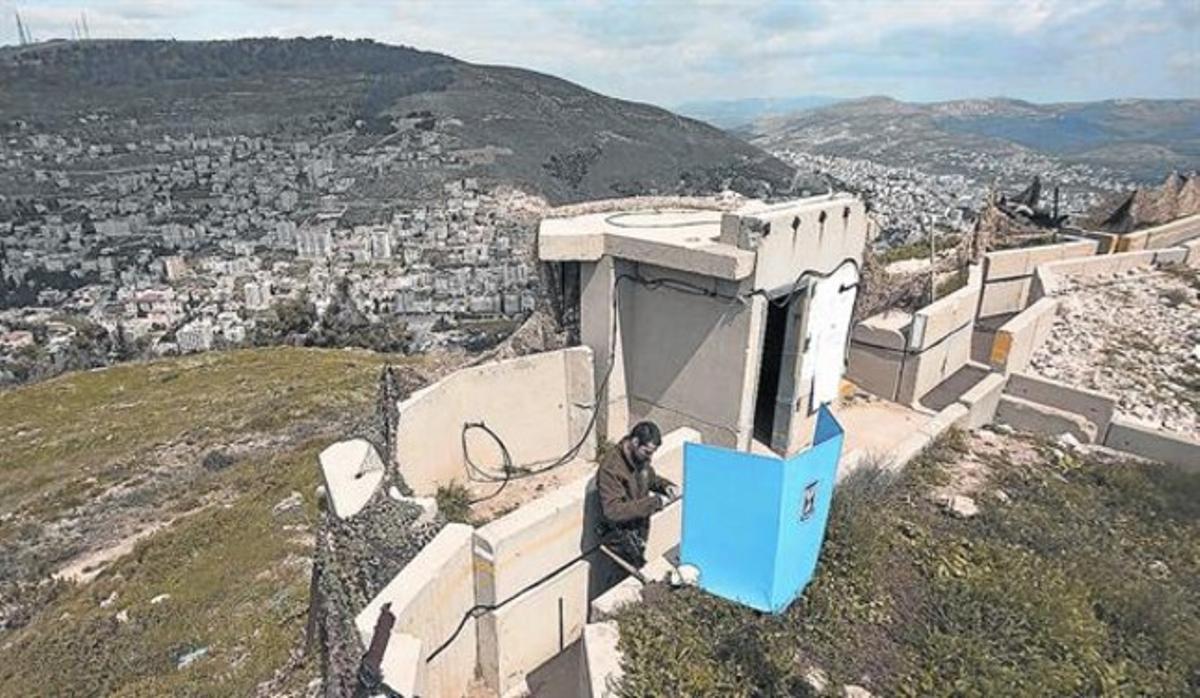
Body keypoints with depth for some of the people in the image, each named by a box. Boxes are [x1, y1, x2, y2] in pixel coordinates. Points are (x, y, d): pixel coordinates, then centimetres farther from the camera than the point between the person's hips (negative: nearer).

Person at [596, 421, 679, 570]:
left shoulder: (640, 456, -2)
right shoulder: (610, 468, -24)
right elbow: (612, 511, -28)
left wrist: (666, 485, -3)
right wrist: (653, 502, -29)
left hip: (641, 523, 7)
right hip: (620, 533, -7)